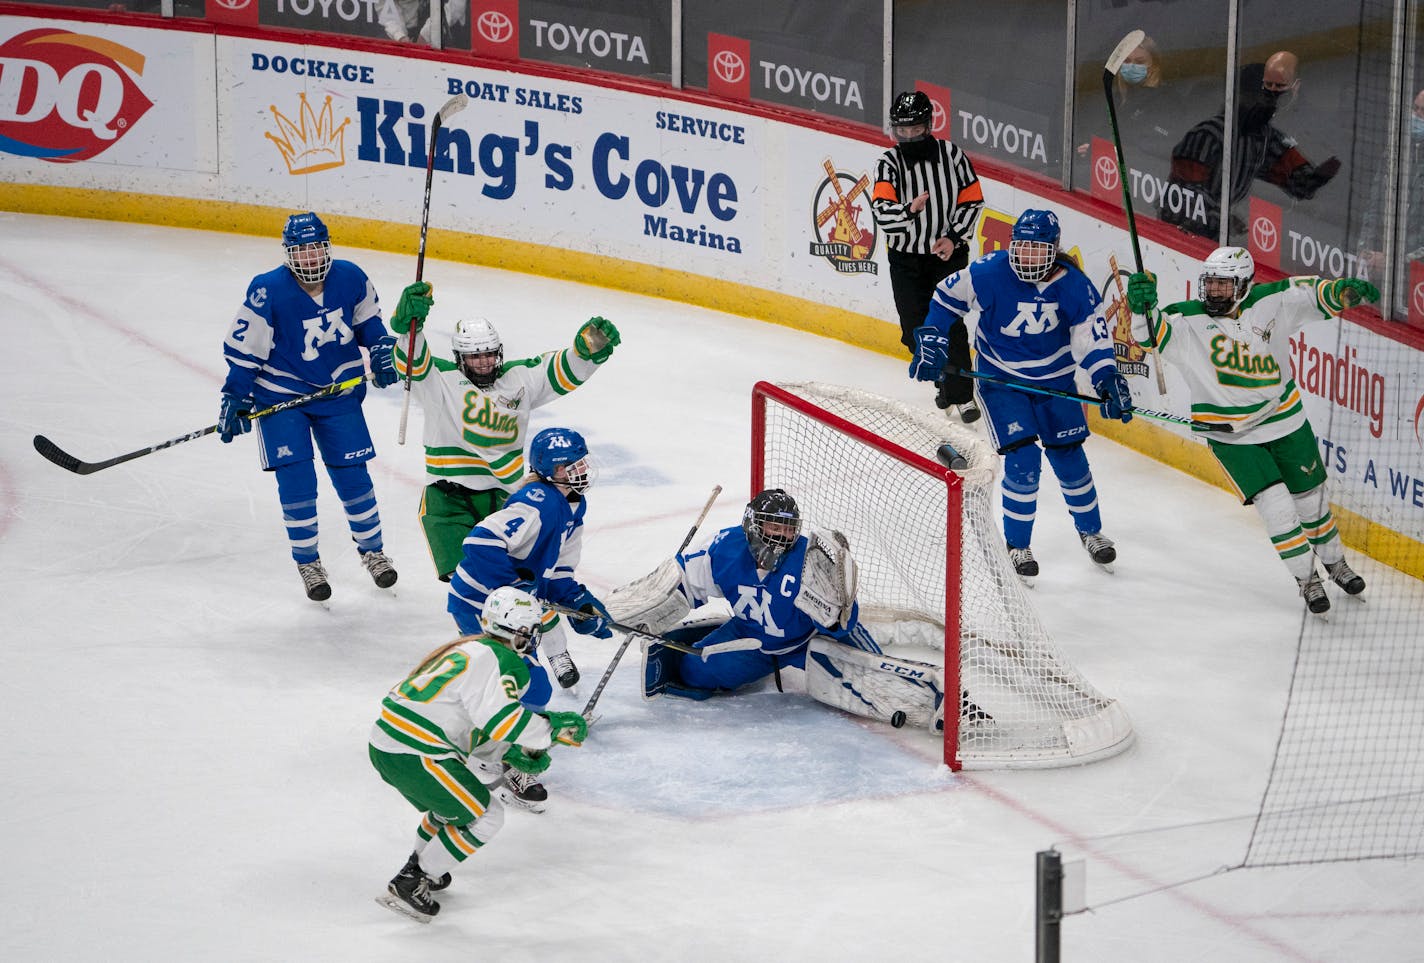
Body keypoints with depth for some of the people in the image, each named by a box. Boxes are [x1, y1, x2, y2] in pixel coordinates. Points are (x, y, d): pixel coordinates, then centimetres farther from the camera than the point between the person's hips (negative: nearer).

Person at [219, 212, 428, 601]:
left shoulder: (351, 278, -12)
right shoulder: (267, 292, -22)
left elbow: (367, 319, 9)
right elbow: (244, 349, -14)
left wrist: (381, 352, -3)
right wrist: (235, 399, -14)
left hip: (339, 391, 3)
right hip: (280, 395, -3)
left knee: (352, 474, 6)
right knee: (296, 479, -6)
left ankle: (372, 548, 28)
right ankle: (307, 562, 11)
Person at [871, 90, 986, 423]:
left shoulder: (952, 154, -6)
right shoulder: (889, 163, -8)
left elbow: (972, 199, 0)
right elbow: (882, 211, -21)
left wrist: (954, 237, -11)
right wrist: (909, 210, -42)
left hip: (948, 254, -1)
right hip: (906, 259, 1)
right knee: (916, 332, 4)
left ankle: (962, 395, -1)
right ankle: (945, 381, 27)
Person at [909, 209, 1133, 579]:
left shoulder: (1074, 286, -16)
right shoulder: (989, 273, -21)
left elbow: (1091, 336, -15)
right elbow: (948, 297, -5)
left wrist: (1107, 378, -30)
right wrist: (931, 341, -10)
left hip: (1054, 380, 2)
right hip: (1001, 379, -2)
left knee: (1068, 457, 8)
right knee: (1023, 458, -12)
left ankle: (1090, 530, 33)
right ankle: (1018, 544, 6)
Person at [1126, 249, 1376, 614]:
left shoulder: (1270, 302, -9)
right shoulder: (1188, 320, -15)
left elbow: (1311, 293, -3)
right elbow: (1151, 331, -26)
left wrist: (1345, 289, -21)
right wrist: (1141, 305, -46)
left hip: (1286, 422, 3)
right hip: (1232, 436, -3)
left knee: (1311, 498, 18)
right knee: (1277, 506, -11)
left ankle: (1335, 563, 42)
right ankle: (1306, 578, 8)